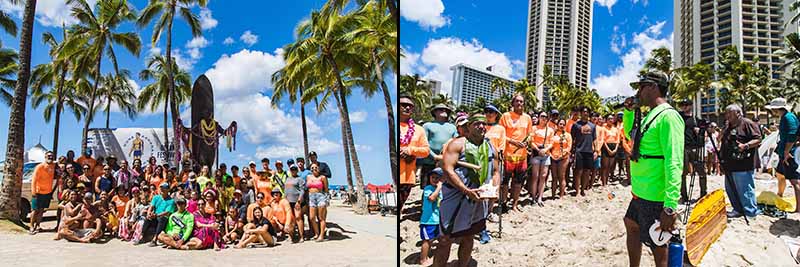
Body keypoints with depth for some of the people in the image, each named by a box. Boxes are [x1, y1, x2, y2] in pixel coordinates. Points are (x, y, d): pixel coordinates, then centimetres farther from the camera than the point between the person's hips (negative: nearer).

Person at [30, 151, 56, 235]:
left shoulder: (53, 166, 1)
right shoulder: (39, 167, -13)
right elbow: (34, 180, -14)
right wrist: (33, 192, -19)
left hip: (48, 192, 5)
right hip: (38, 192, -5)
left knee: (41, 210, 10)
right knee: (35, 210, -1)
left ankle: (37, 225, 17)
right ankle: (32, 227, 5)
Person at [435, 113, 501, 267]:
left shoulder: (490, 148, 11)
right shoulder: (458, 144, -8)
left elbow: (496, 171, 18)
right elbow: (447, 170, -17)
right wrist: (467, 191, -24)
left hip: (478, 201, 6)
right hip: (455, 199, -6)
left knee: (468, 237, 16)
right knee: (447, 239, -3)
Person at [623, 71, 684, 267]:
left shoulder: (668, 116, -17)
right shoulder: (650, 116, 12)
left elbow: (674, 163, -24)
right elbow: (629, 133, 33)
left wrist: (670, 207, -29)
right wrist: (629, 111, 15)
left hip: (655, 198, -10)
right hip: (640, 193, 10)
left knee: (659, 248, 0)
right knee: (631, 225, 26)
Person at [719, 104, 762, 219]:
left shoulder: (748, 124, -7)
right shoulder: (727, 126, 18)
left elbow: (758, 139, -13)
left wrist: (745, 145, -26)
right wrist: (719, 152, 18)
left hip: (743, 164, -9)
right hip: (730, 164, 9)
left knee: (745, 189, -5)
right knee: (730, 189, 13)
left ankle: (750, 211, 5)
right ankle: (738, 209, 24)